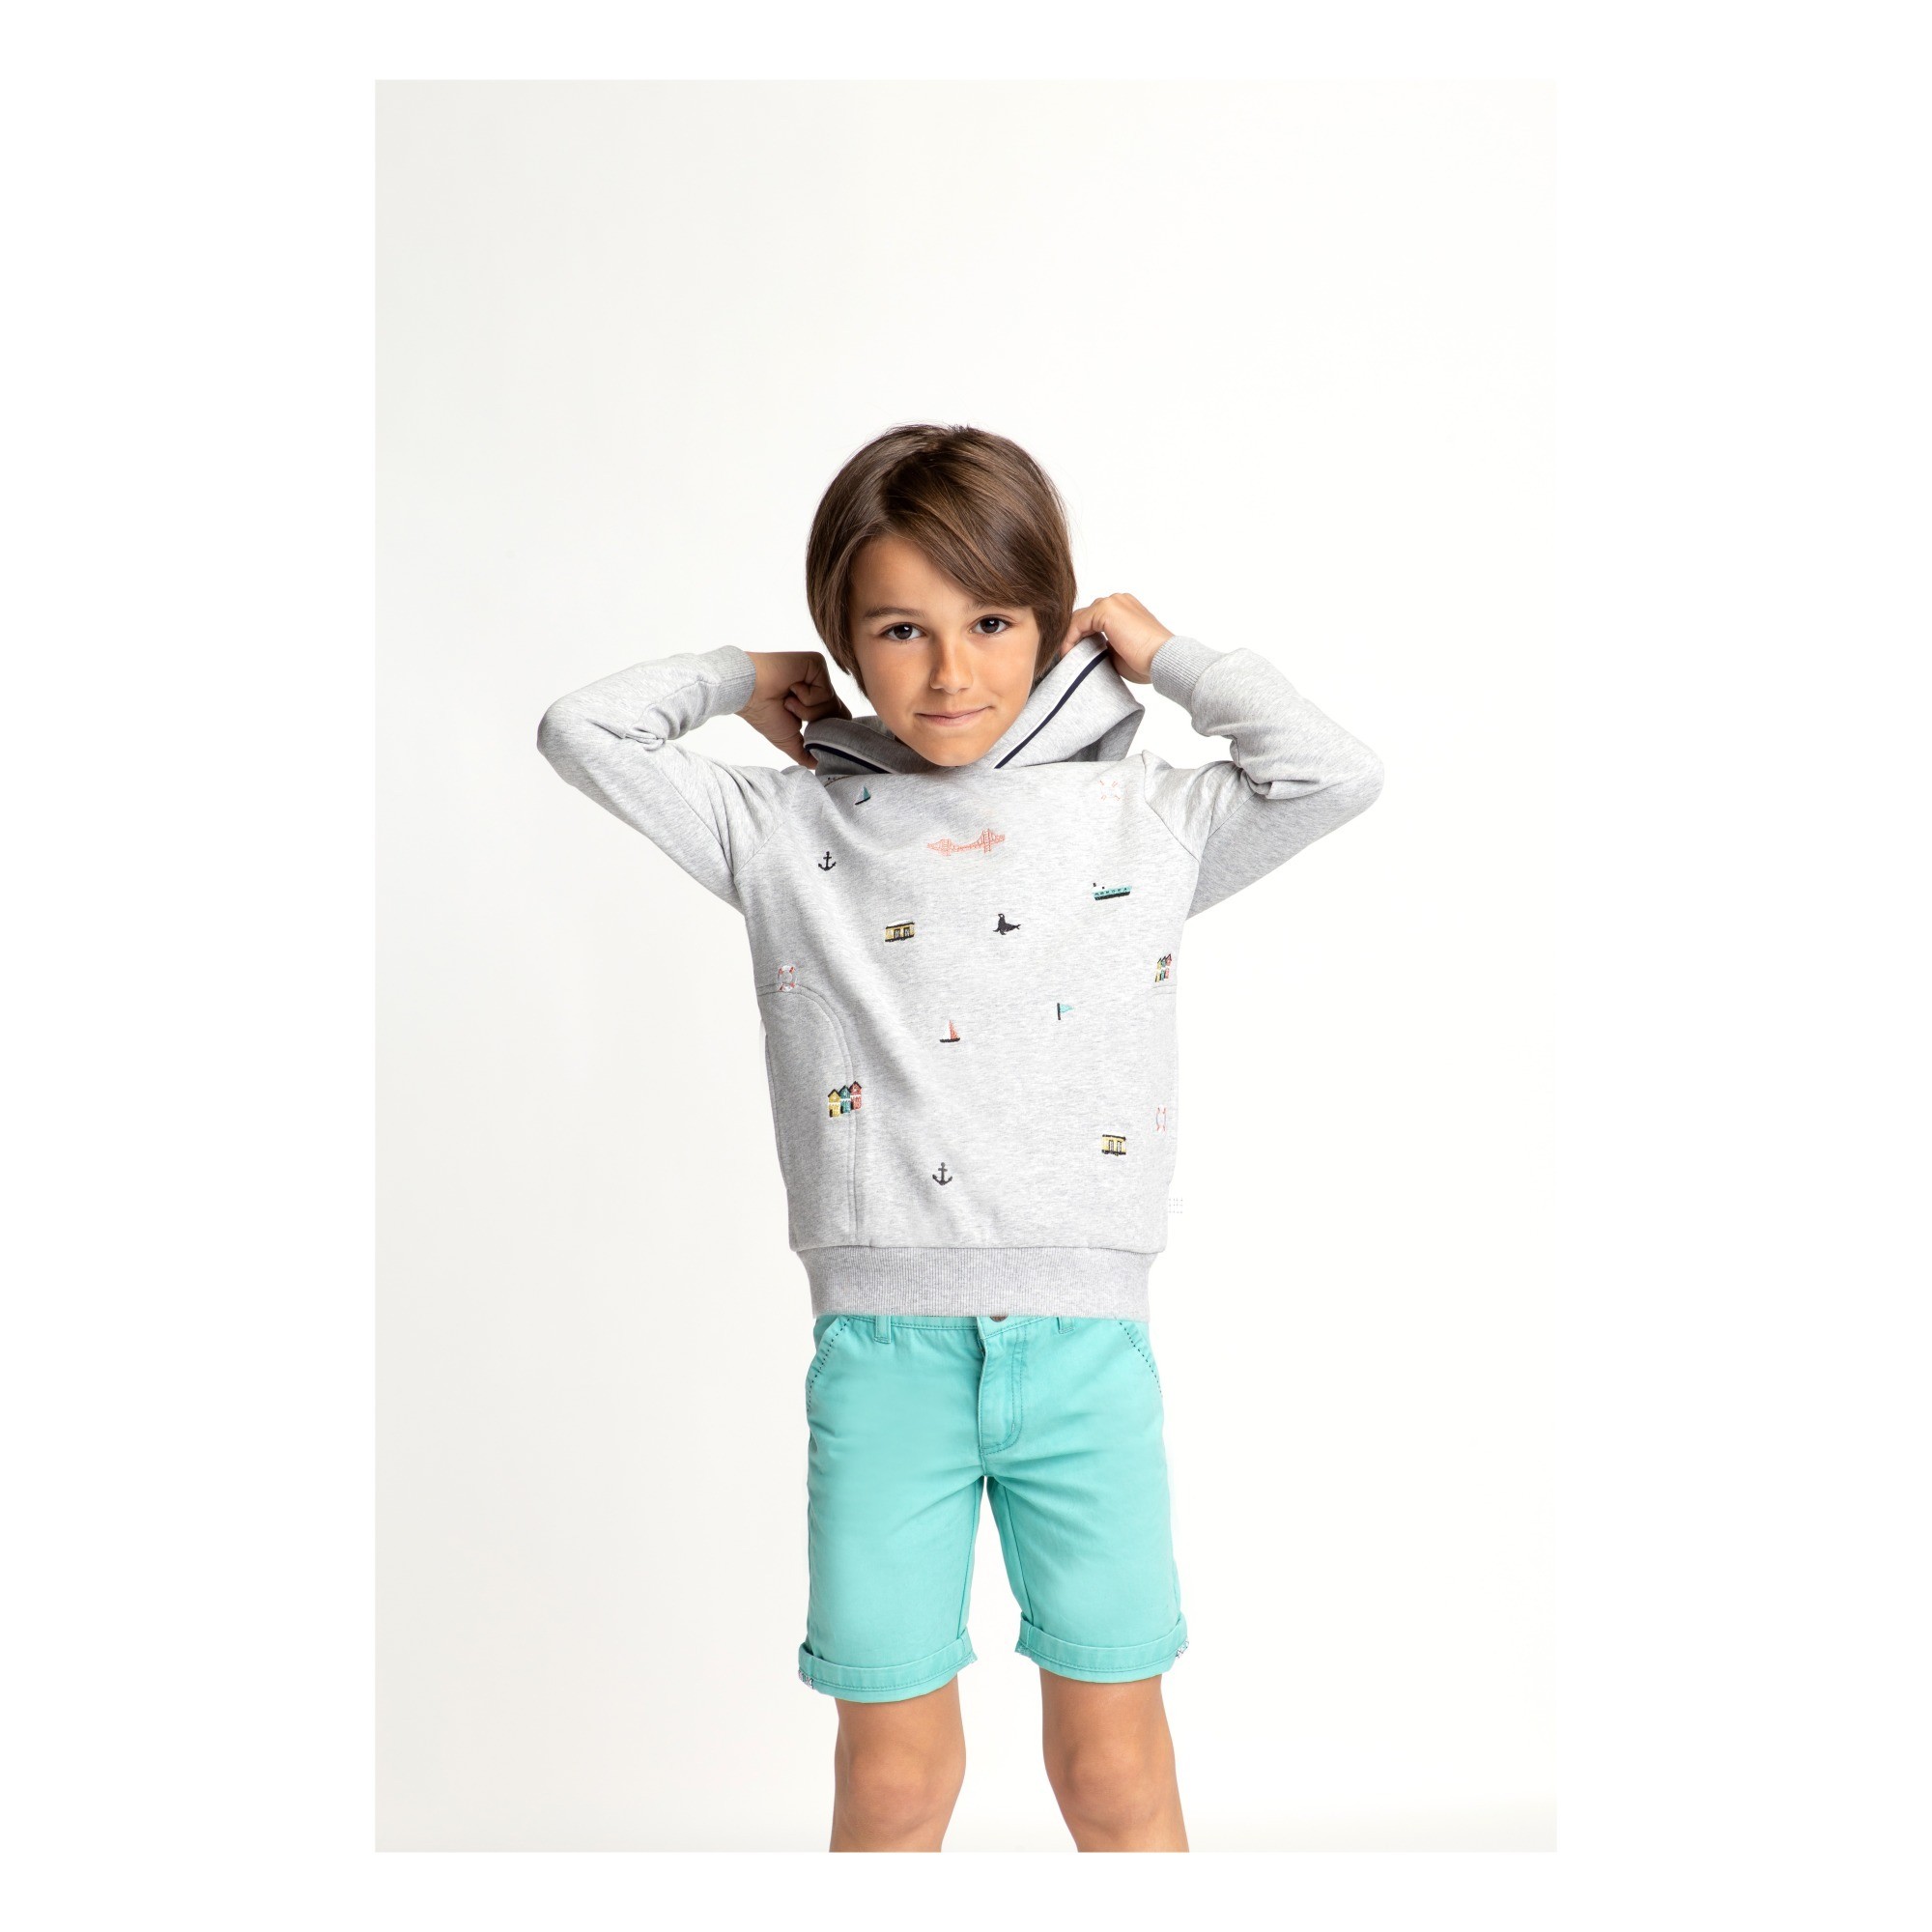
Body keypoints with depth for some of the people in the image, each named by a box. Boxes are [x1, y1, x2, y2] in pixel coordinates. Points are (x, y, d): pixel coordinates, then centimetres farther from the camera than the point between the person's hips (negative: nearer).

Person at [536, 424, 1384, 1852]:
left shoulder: (1145, 820, 7)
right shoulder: (790, 828, 5)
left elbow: (1338, 772, -1)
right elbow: (584, 731, 6)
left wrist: (1169, 657, 7)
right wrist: (741, 678, 13)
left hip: (1087, 1344, 0)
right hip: (882, 1347, 0)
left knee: (1117, 1769, 11)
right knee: (891, 1775, 12)